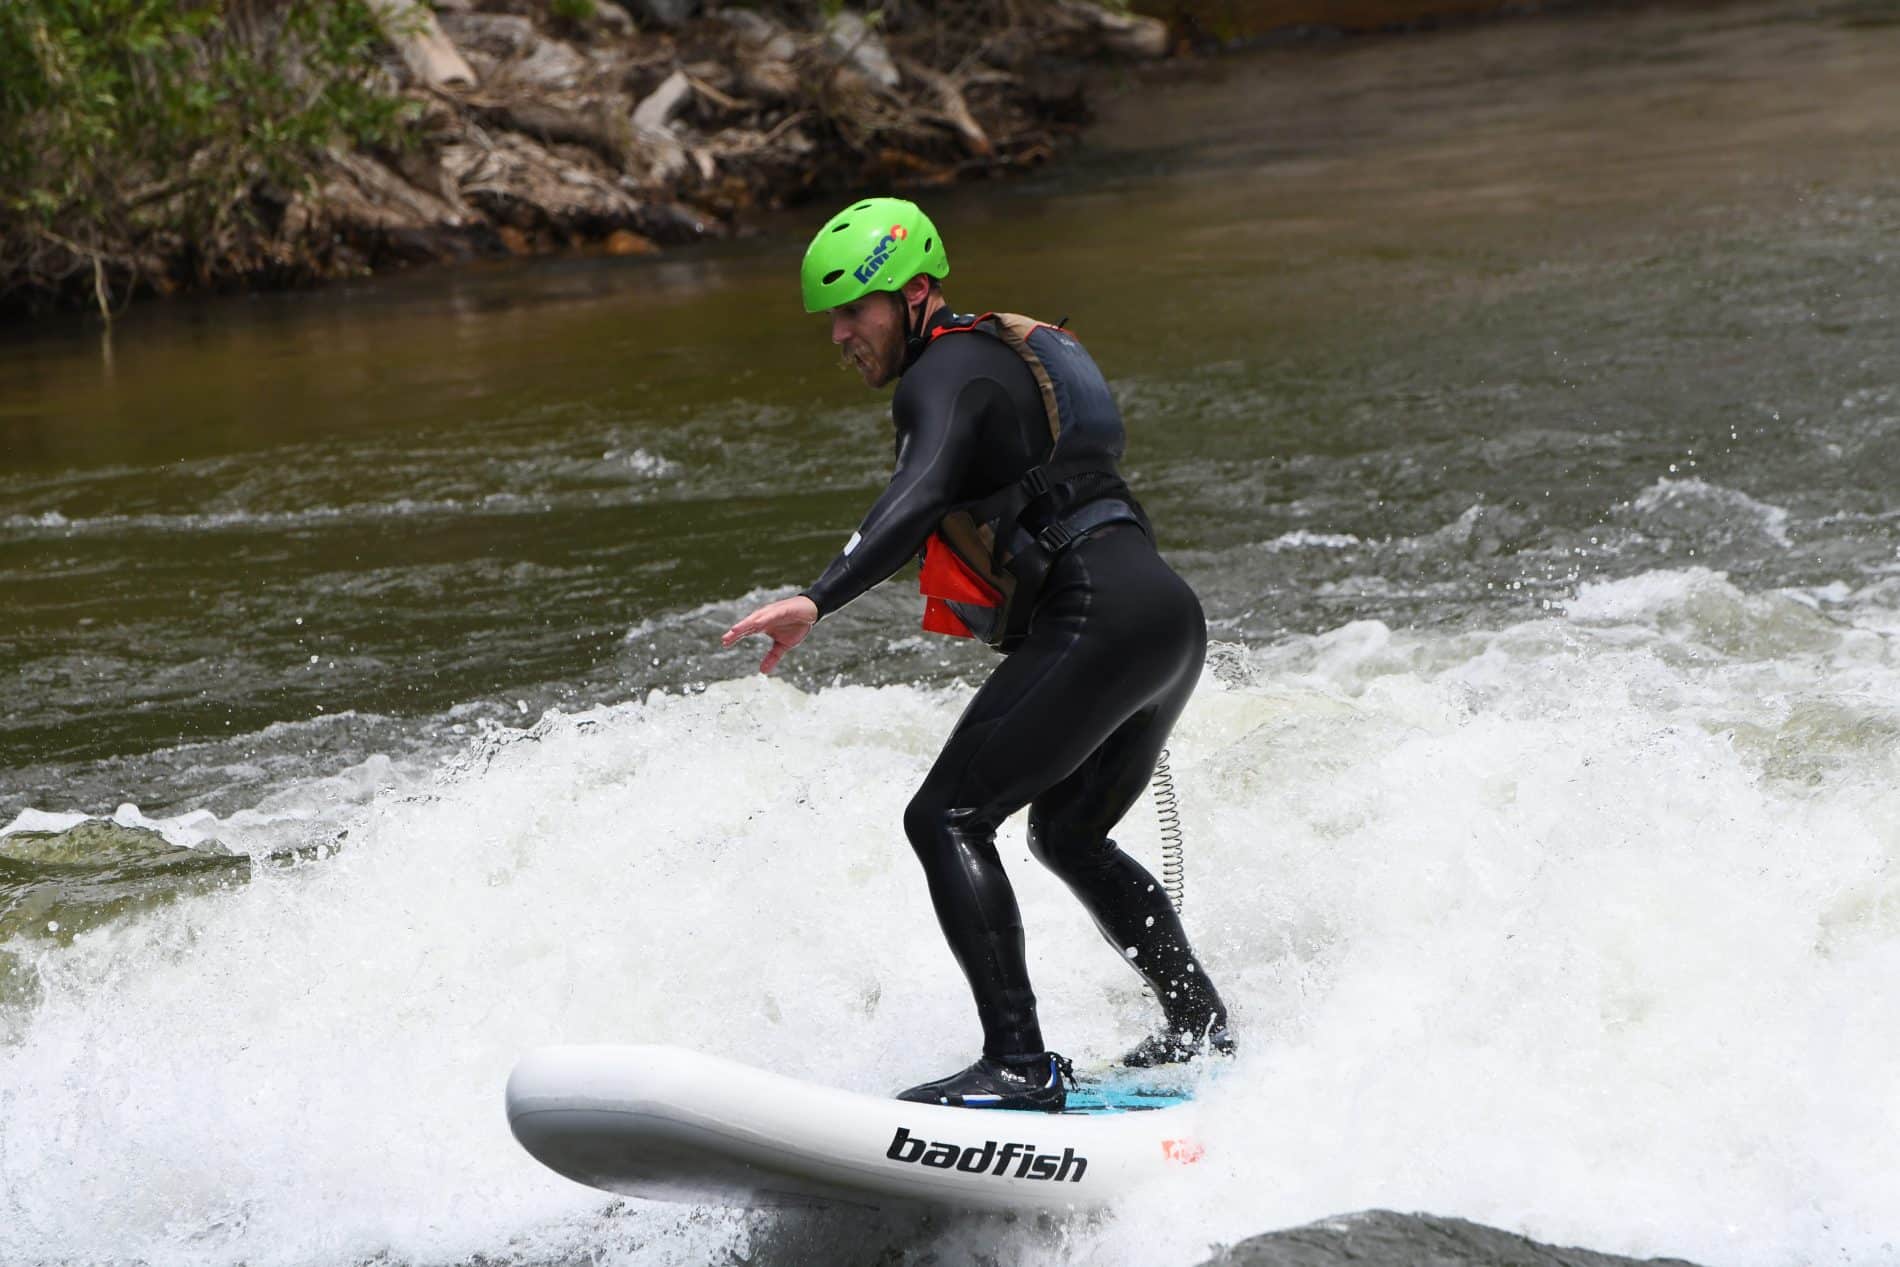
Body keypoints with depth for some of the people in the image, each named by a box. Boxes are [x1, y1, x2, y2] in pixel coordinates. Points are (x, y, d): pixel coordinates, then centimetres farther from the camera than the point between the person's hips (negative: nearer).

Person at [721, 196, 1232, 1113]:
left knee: (945, 821, -12)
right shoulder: (999, 354, 24)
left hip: (1096, 618, -10)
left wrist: (819, 599, -39)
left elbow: (924, 494, -27)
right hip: (1170, 617, 10)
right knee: (1067, 837, 28)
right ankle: (1203, 1029, 32)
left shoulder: (946, 375, -7)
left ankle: (1019, 1066, -23)